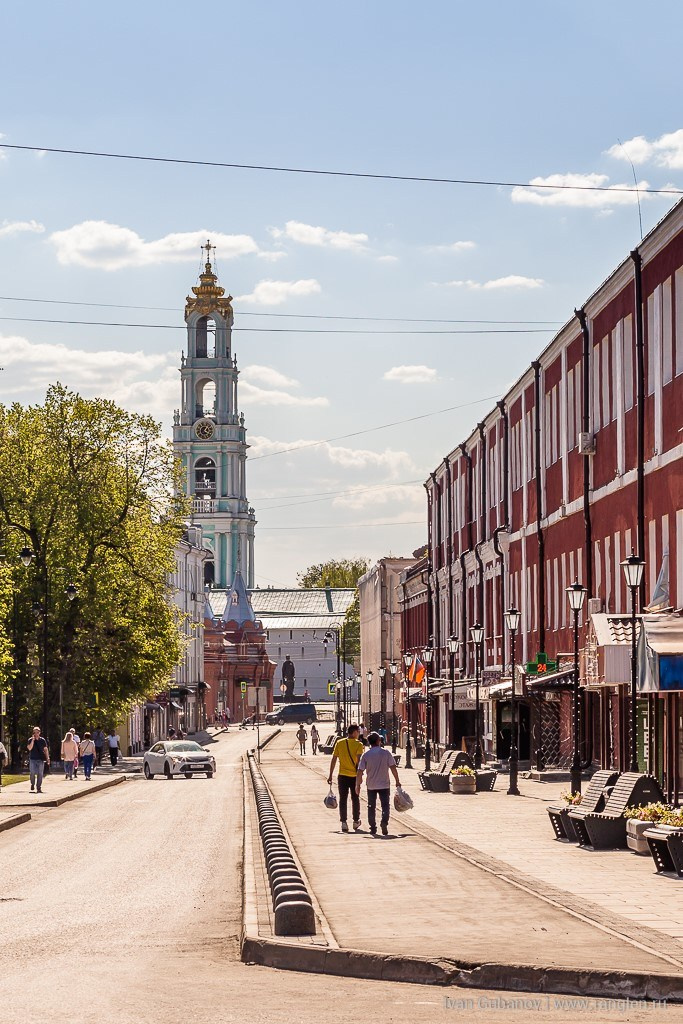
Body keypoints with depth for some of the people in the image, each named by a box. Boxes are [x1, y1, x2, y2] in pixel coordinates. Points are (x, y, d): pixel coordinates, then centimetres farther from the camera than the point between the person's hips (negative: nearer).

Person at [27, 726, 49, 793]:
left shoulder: (42, 740, 5)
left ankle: (39, 787, 5)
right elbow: (29, 748, -11)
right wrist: (33, 740, -15)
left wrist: (48, 758, 5)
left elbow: (46, 749, 10)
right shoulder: (30, 740, 2)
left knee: (40, 774, -1)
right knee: (32, 773, -5)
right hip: (32, 759, -1)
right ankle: (32, 784, 21)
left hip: (41, 759, 1)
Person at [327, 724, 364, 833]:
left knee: (343, 799, 5)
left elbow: (334, 760, 2)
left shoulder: (339, 743, 2)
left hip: (342, 775, 1)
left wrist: (330, 775, 7)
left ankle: (343, 822, -2)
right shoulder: (358, 744, -6)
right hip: (354, 776, -1)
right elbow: (359, 761, -15)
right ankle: (356, 821, 24)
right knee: (355, 799, 14)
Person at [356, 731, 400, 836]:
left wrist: (358, 785, 2)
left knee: (371, 807, 12)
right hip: (384, 784, -1)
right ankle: (384, 822, -18)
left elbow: (360, 772, -6)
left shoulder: (366, 755, -4)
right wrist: (397, 781, 5)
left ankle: (373, 828, 12)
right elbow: (393, 768, -6)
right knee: (385, 805, 5)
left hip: (371, 785, 1)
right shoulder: (386, 753, -5)